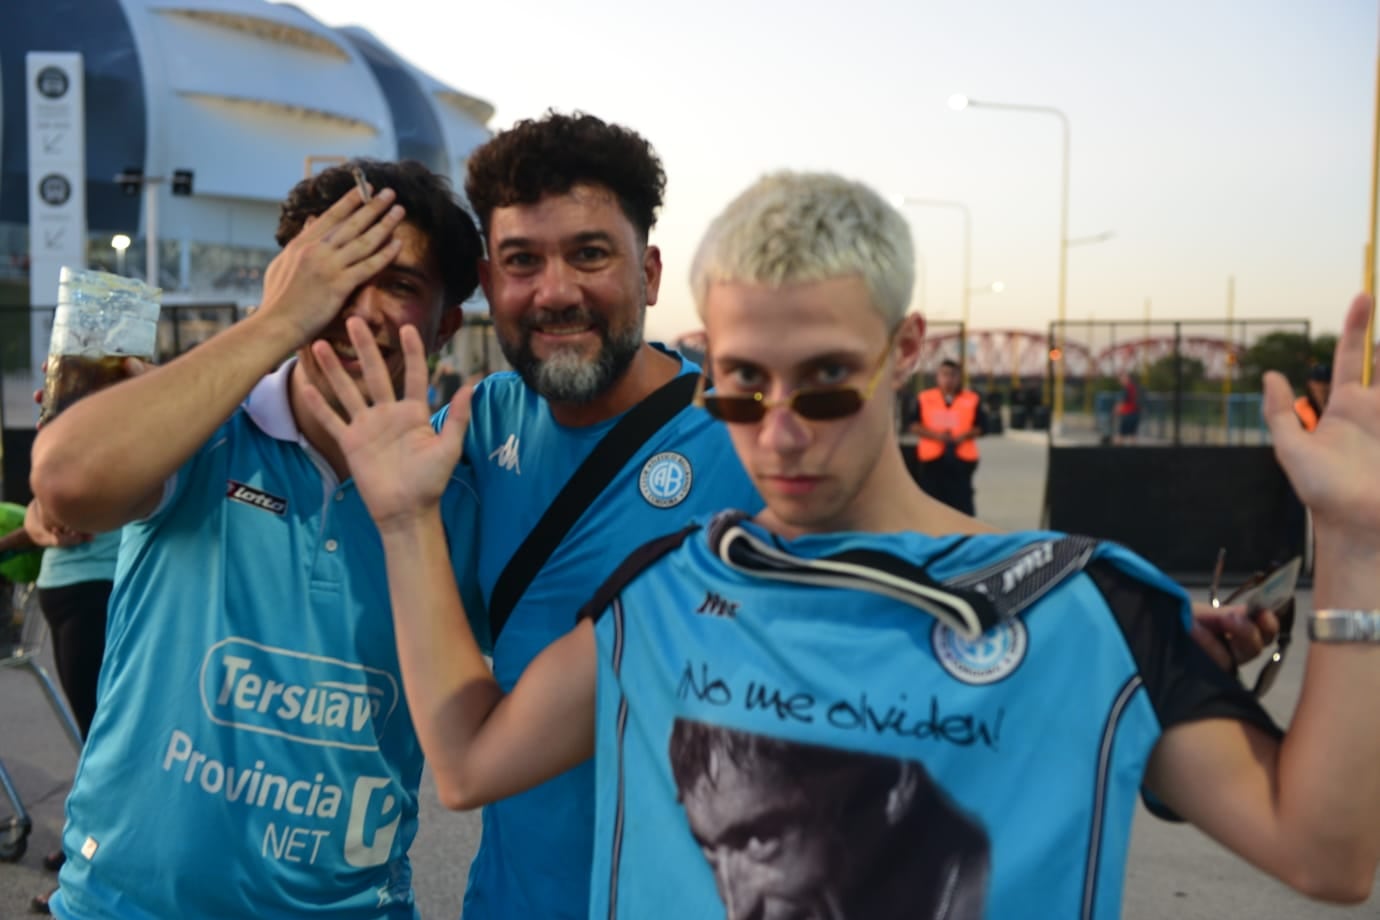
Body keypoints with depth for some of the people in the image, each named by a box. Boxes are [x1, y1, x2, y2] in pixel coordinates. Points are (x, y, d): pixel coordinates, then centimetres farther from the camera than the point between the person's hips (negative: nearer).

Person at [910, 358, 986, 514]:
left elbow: (981, 426, 2)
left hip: (962, 459, -1)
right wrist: (935, 435, -14)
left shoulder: (972, 400, 2)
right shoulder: (924, 398, 3)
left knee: (962, 500, -2)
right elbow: (914, 425, 0)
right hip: (933, 459, 1)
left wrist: (963, 436, -15)